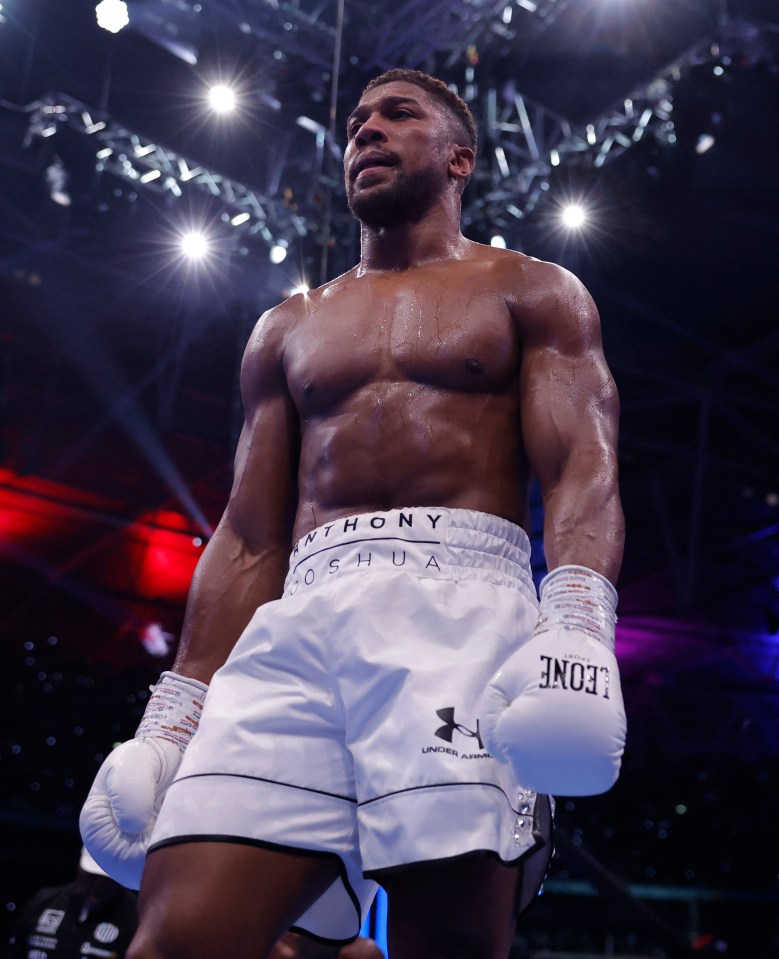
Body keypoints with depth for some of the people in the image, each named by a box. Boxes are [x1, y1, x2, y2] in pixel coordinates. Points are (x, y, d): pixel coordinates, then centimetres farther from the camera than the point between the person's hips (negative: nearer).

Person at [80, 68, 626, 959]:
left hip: (459, 605, -3)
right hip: (302, 620, 4)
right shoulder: (287, 329, 27)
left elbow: (581, 469, 2)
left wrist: (577, 626, -18)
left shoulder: (532, 293, 18)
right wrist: (174, 711, 11)